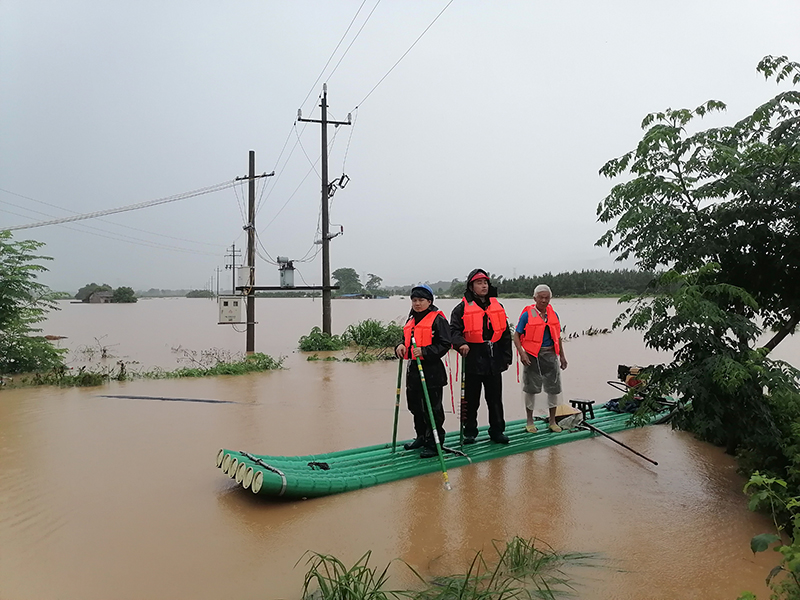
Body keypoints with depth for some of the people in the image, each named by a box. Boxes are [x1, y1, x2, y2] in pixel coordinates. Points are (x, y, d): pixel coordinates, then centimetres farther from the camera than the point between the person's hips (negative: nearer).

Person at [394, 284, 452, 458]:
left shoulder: (438, 319, -8)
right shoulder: (411, 320, 16)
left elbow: (445, 344, -13)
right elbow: (406, 340, 26)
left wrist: (424, 351, -23)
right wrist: (401, 346, 3)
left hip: (432, 371, -8)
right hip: (413, 369, 8)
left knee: (432, 408, -2)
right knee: (415, 406, 16)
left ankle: (434, 444, 9)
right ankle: (422, 437, 33)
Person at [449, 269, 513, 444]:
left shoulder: (497, 307, 13)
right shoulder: (462, 308, -2)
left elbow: (505, 334, 16)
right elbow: (453, 330, -7)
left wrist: (506, 357, 11)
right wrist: (461, 343, -27)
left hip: (494, 361, 4)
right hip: (472, 360, -4)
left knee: (495, 398, 10)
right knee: (471, 399, 6)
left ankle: (497, 431, 22)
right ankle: (470, 431, 19)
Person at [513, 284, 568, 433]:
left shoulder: (553, 315, 8)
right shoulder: (527, 315, -6)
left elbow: (557, 337, 17)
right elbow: (516, 336, -5)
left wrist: (562, 356, 16)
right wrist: (522, 353, -17)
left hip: (550, 354, 4)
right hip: (532, 356, -4)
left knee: (554, 388, 8)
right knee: (531, 388, 4)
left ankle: (552, 421, 22)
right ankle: (530, 422, 18)